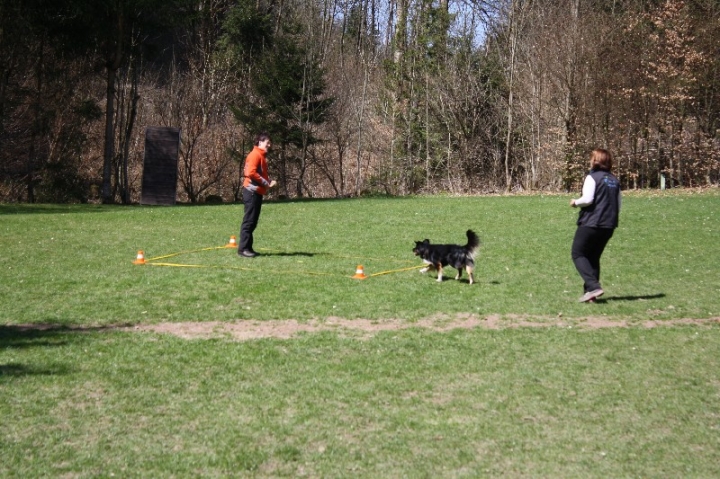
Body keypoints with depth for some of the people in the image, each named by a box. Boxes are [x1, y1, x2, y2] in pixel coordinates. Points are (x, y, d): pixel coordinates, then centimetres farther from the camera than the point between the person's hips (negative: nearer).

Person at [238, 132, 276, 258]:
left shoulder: (261, 156, 19)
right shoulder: (255, 155, -12)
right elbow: (251, 172, -24)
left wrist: (269, 182, 6)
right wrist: (265, 183, -17)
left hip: (258, 192, 10)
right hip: (252, 192, -10)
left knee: (253, 222, 10)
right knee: (249, 221, -9)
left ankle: (248, 247, 14)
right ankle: (243, 248, -8)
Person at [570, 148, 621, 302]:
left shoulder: (592, 177, -9)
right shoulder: (614, 180, 14)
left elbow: (588, 199, -19)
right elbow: (618, 204, 15)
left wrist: (575, 202, -1)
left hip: (591, 224, -7)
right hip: (608, 226, 7)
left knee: (578, 254, 2)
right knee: (594, 257, 16)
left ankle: (593, 286, -15)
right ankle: (590, 290, 9)